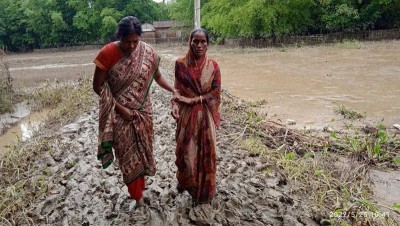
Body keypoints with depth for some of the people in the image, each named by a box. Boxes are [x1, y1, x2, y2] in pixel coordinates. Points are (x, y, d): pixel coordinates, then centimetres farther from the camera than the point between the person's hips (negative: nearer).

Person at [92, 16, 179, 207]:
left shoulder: (147, 52, -9)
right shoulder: (107, 53, -17)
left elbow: (157, 76, 6)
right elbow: (98, 86, -11)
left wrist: (174, 91, -8)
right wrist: (119, 107, -16)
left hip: (142, 110, 3)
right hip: (119, 113, -2)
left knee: (142, 150, 15)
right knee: (127, 154, 7)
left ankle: (139, 190, 38)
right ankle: (137, 195, 27)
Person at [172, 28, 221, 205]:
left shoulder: (213, 65, -4)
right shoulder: (181, 64, -4)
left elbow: (216, 93, -6)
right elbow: (177, 89, -1)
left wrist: (193, 100, -15)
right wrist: (175, 104, -20)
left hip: (206, 115, 0)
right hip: (187, 114, 0)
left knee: (206, 151, 8)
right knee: (185, 150, 8)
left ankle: (204, 191, 29)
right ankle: (184, 181, 38)